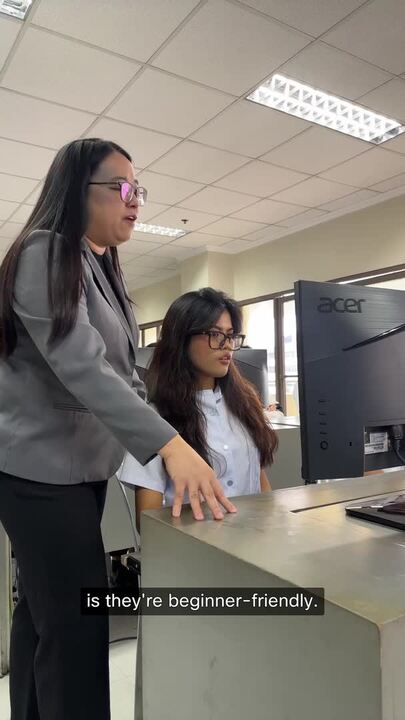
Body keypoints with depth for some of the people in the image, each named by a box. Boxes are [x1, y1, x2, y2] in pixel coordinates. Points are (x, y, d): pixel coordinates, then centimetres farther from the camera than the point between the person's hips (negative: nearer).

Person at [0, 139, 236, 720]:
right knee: (76, 625, -6)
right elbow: (81, 367, -25)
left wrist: (177, 440, 10)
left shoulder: (103, 268, 15)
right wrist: (169, 445, -33)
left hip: (81, 465, 9)